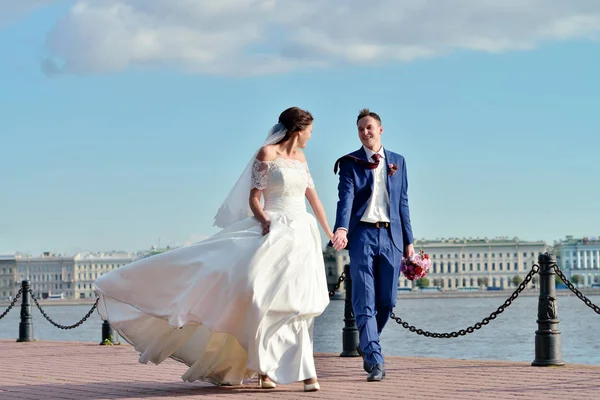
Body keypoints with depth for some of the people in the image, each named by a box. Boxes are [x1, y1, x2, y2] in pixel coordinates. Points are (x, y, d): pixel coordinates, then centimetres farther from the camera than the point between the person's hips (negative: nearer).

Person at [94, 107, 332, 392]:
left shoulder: (300, 158, 16)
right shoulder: (266, 153, -3)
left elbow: (313, 197, 23)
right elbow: (253, 197, -5)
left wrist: (330, 233, 26)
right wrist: (264, 221, -23)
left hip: (301, 236, 6)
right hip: (273, 232, -6)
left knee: (296, 303, -2)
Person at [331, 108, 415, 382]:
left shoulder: (397, 161, 14)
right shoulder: (350, 163, 4)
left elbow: (402, 202, 14)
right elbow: (346, 198, -10)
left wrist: (408, 241, 11)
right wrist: (341, 229, -28)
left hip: (391, 236, 3)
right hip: (363, 235, -3)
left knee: (387, 301, 7)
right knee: (365, 302, -7)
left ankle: (367, 344, 32)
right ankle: (375, 360, -8)